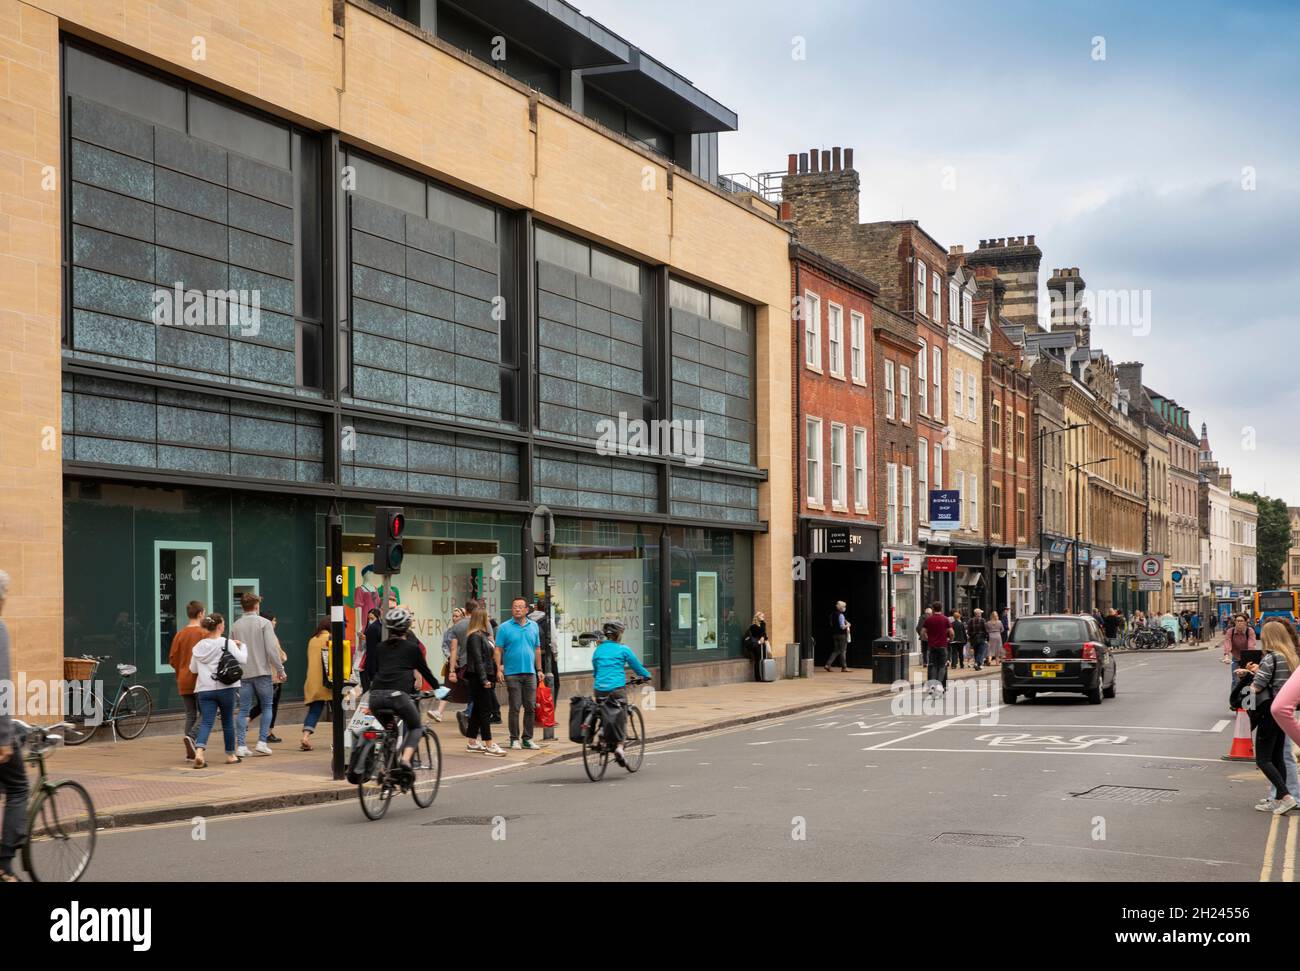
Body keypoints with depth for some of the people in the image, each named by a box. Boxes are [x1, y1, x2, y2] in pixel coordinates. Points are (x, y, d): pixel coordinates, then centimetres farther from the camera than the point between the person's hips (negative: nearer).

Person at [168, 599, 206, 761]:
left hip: (183, 681, 5)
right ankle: (191, 736, -23)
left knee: (191, 715, 9)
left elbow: (172, 658, 7)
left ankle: (190, 753, 5)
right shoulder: (203, 633, -9)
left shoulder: (180, 634, 5)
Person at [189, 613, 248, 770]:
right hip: (225, 688, -2)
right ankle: (230, 754, 25)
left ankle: (199, 750, -28)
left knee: (206, 722, -3)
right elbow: (243, 659, -11)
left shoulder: (199, 646, 6)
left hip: (204, 690, 3)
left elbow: (193, 668, 14)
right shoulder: (227, 643, -6)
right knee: (227, 721, 13)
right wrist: (242, 645, 7)